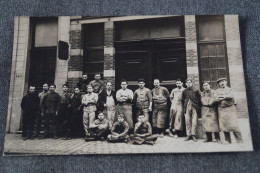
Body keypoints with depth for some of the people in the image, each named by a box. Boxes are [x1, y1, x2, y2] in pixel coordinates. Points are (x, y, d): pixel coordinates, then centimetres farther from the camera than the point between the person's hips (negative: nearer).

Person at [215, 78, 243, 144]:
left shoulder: (229, 89, 11)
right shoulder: (217, 90, 14)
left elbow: (231, 96, -8)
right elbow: (217, 99, -1)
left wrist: (222, 96, -8)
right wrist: (227, 97, -8)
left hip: (230, 108, -1)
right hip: (221, 109, 2)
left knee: (233, 124, -8)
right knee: (224, 125, -2)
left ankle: (239, 140, -1)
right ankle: (227, 140, 6)